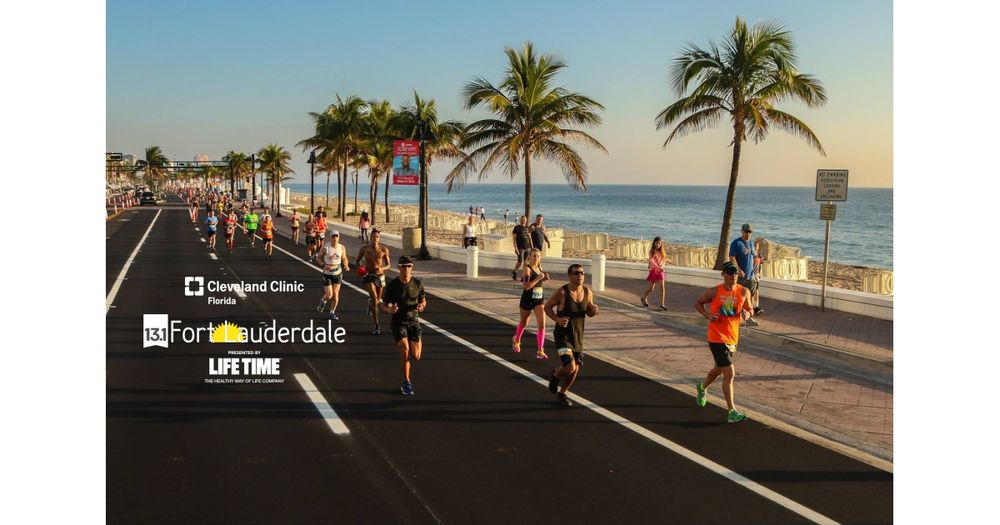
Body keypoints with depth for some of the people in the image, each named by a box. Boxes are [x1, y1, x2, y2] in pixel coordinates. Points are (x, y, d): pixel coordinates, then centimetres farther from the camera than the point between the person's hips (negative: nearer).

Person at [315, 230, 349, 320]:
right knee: (329, 295, -5)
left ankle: (332, 312, 22)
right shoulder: (325, 248, -14)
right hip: (327, 274, -3)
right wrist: (324, 265, -19)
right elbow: (318, 257, -3)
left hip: (338, 274, 3)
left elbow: (344, 259, 11)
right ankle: (323, 301, 31)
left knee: (336, 295, 4)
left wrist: (346, 266, -8)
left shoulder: (342, 247, -3)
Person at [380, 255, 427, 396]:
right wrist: (389, 310, -23)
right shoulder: (392, 285, -6)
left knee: (416, 357, -8)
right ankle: (406, 382, -4)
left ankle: (419, 344, 31)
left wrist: (421, 306, -11)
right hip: (398, 322, -1)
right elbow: (382, 305, 0)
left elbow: (423, 300, 13)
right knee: (405, 351, -23)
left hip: (414, 321, 1)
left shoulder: (417, 283, -1)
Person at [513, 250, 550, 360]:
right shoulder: (527, 268, -14)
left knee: (542, 325, -10)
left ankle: (540, 351, -7)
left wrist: (544, 278, 4)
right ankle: (516, 340, 47)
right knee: (523, 323, 17)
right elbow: (526, 286, -25)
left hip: (539, 299, 5)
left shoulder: (539, 267, 6)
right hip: (527, 300, -5)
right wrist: (538, 278, -29)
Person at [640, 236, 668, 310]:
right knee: (651, 288, 4)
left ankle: (662, 304, -9)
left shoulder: (662, 251, 6)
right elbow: (651, 261, -17)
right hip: (653, 270, -3)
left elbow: (664, 260, 12)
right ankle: (643, 298, 32)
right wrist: (658, 267, -31)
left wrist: (663, 266, -9)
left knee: (662, 287, -10)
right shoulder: (652, 251, -5)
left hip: (661, 271, 3)